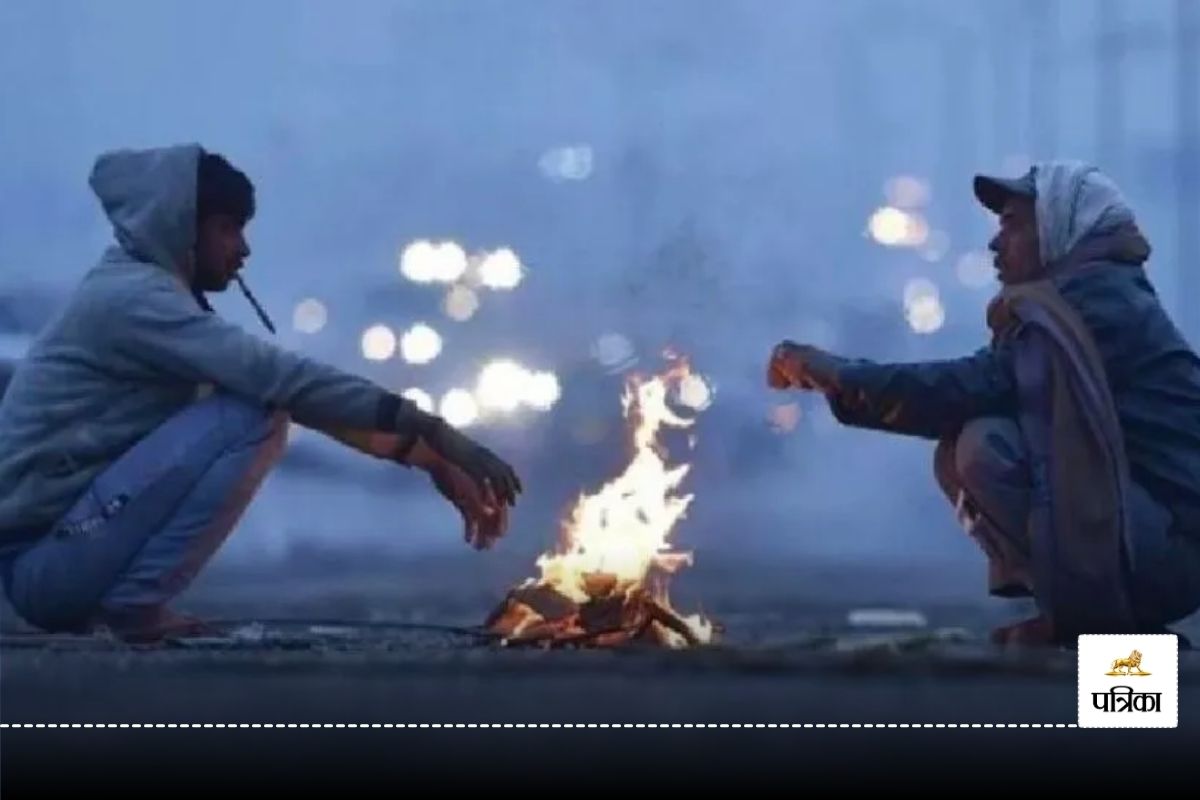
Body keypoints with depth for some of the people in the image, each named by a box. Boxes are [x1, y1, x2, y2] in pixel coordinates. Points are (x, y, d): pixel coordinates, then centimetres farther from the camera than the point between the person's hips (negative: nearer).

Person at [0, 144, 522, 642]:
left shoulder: (150, 295, 16)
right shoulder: (132, 295, -13)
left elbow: (290, 389, 12)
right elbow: (279, 377, -24)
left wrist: (426, 456, 5)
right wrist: (432, 432, -24)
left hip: (66, 555, 10)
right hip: (42, 560, -10)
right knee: (248, 417, -18)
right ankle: (134, 605, -15)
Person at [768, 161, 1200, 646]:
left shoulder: (1098, 296, -12)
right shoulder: (1088, 297, 18)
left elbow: (980, 387, -22)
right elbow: (977, 396, 14)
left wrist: (841, 375, -16)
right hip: (1144, 530, 10)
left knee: (986, 445, -22)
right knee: (956, 454, 7)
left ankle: (1088, 617, -10)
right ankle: (1085, 612, 4)